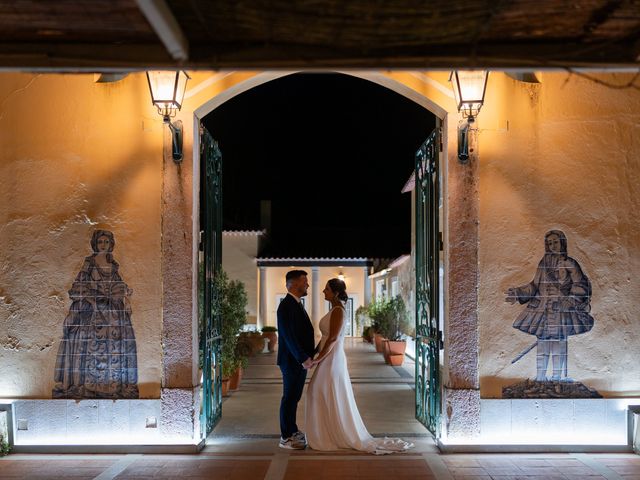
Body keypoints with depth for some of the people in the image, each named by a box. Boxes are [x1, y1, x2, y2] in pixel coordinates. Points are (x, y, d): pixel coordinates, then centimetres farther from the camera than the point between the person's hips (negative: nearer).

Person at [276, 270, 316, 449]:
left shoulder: (297, 304, 14)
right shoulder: (286, 306, -18)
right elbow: (288, 336, -24)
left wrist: (311, 353, 12)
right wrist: (303, 358, -24)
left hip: (301, 359, 10)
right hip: (292, 360, -10)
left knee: (294, 397, 18)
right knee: (289, 398, -2)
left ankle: (292, 431, 30)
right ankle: (286, 438, 6)